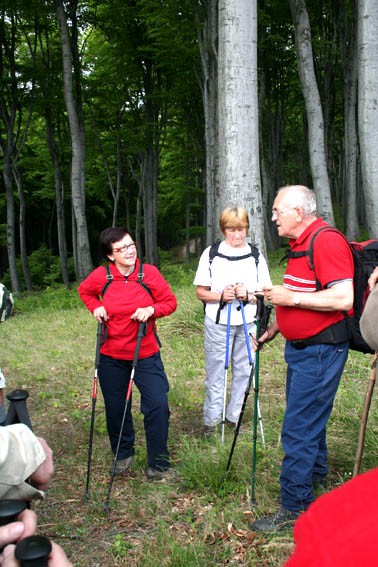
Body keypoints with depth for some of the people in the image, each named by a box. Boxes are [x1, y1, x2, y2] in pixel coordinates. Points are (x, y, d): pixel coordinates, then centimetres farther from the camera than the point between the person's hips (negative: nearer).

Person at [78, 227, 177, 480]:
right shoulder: (101, 276, -7)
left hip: (146, 354, -1)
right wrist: (96, 307, -4)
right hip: (111, 356, 2)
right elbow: (84, 291, 15)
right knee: (115, 408, 13)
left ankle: (158, 464, 9)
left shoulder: (150, 273, -9)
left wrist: (152, 310, -19)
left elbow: (170, 302, -1)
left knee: (158, 405, -9)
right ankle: (123, 455, 38)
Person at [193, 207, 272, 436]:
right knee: (215, 372, 3)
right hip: (218, 323, -1)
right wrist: (220, 296, -16)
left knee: (244, 370, 7)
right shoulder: (211, 254, 2)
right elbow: (201, 292, 3)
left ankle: (234, 415, 24)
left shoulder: (257, 256, 4)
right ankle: (211, 420, 15)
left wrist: (249, 295, -16)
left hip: (248, 323, 1)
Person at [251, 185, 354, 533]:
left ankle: (295, 507, 5)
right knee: (309, 417, 25)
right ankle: (316, 472, 45)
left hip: (321, 350, -10)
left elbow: (343, 298, -28)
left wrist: (291, 297, -22)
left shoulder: (327, 241, -20)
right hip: (300, 347, 10)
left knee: (299, 428, -6)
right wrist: (275, 327, 16)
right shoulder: (300, 243, 13)